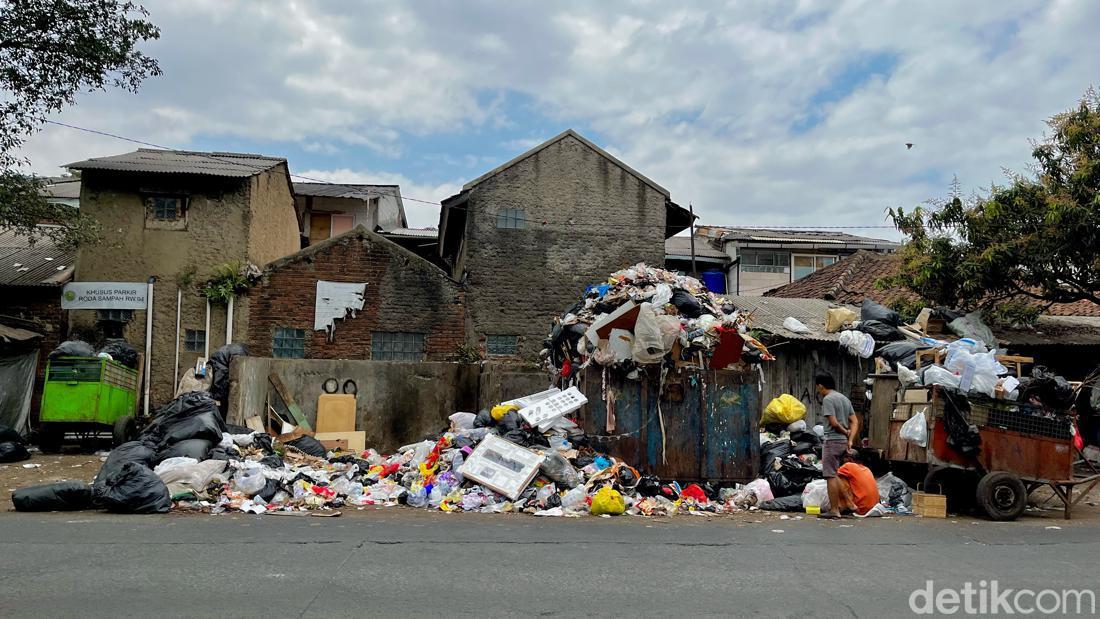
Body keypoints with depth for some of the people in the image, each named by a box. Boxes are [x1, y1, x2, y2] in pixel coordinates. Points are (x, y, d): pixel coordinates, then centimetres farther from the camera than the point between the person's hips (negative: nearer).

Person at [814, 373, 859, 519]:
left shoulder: (827, 399, -12)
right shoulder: (845, 398, 15)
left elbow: (833, 423, -19)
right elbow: (855, 422, 10)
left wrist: (845, 432, -2)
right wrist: (850, 440, 1)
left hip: (832, 441, -9)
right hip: (843, 441, 9)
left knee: (831, 476, -5)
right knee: (834, 475, 19)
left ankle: (834, 510, -4)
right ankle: (837, 504, 22)